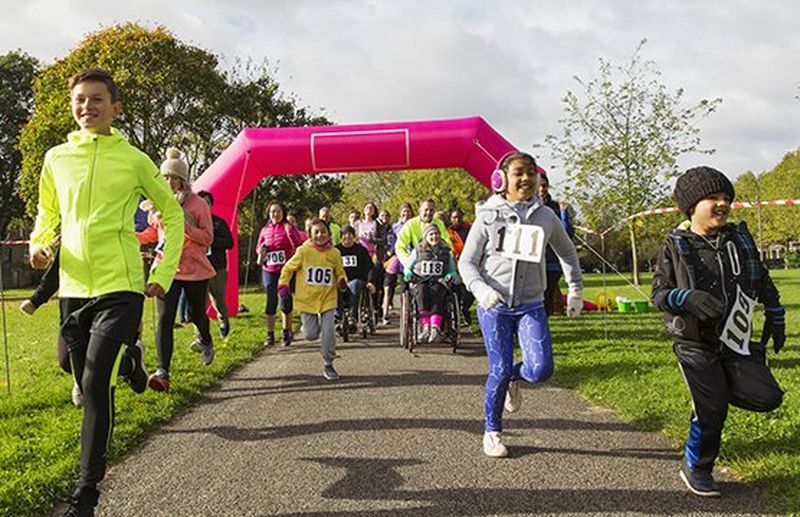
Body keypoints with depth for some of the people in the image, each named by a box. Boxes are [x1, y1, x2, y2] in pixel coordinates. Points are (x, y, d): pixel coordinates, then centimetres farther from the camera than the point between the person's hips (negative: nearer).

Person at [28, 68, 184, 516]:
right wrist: (39, 246, 0)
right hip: (74, 287, 5)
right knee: (88, 383, 14)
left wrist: (165, 273, 2)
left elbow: (173, 214, 8)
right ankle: (130, 359, 49)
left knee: (96, 384, -13)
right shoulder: (57, 158, 8)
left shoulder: (133, 159, -1)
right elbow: (47, 216, 22)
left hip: (120, 286, -4)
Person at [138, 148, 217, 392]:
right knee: (165, 318, -9)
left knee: (196, 314, 13)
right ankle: (163, 372, -12)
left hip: (195, 269, -2)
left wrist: (184, 223, -21)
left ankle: (206, 341, 48)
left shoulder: (198, 204, -5)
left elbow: (207, 238, -8)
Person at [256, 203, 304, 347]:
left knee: (285, 299, 2)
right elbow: (258, 247, 21)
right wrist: (261, 250, -1)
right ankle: (270, 335, 7)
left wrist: (290, 233, -24)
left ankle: (286, 333, 15)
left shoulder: (289, 227, 0)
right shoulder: (265, 229, 10)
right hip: (269, 270, 3)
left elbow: (299, 245, -11)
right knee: (271, 300, 2)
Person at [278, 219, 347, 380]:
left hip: (327, 299, 1)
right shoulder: (304, 251, -7)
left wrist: (342, 281, -7)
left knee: (328, 332, -8)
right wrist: (283, 285, -8)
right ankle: (311, 324, 40)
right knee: (311, 334, 1)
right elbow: (288, 269, 3)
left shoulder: (334, 253, -2)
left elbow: (340, 272, 14)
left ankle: (328, 366, 10)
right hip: (307, 299, -1)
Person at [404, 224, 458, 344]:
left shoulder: (446, 252, 21)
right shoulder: (417, 251, 18)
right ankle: (425, 326, -46)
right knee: (421, 291, -38)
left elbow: (452, 272, 20)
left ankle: (435, 327, -52)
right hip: (420, 283, 0)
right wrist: (409, 275, 0)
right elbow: (408, 268, 22)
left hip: (438, 283, 0)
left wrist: (450, 277, -3)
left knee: (436, 291, -38)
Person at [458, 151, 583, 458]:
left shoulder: (545, 216, 6)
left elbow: (567, 253, 22)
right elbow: (466, 262, -2)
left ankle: (514, 378, 24)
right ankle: (492, 431, 20)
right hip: (494, 306, -2)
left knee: (541, 370, -13)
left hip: (531, 305, 2)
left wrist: (576, 289, 18)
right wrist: (481, 289, -20)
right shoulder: (488, 216, -1)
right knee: (499, 370, -4)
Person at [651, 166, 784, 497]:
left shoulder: (740, 238, 5)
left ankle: (715, 387, 21)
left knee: (768, 397, -7)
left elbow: (763, 281, 17)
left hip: (735, 341, 5)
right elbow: (659, 292, -10)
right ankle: (695, 468, 19)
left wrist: (775, 319, 17)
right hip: (695, 343, -4)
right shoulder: (676, 246, -7)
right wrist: (690, 298, -27)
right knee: (712, 409, -5)